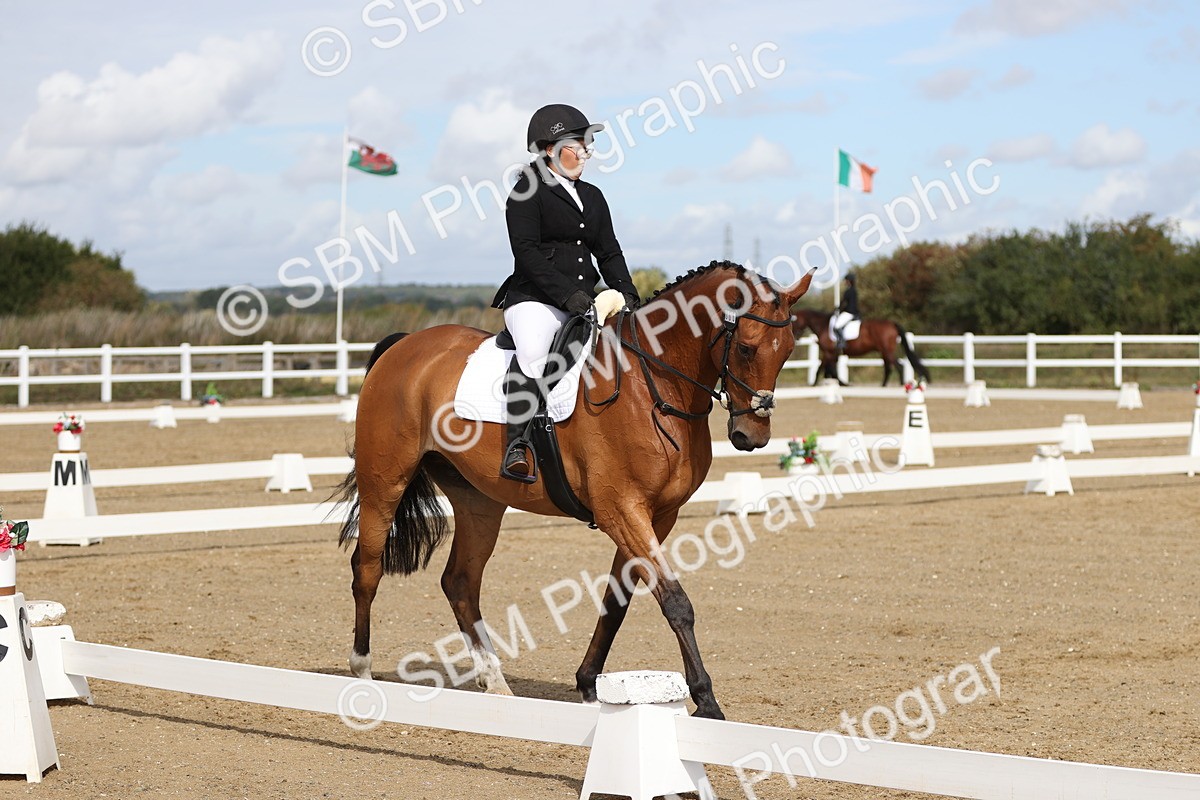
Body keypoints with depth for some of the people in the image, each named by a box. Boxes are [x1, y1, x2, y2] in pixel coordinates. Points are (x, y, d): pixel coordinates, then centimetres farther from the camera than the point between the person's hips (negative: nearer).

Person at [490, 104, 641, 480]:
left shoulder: (593, 197, 21)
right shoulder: (528, 194, -1)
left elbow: (609, 253, 20)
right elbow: (527, 253, -12)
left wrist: (626, 294, 2)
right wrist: (567, 294, -22)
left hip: (586, 302, 8)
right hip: (534, 299, -7)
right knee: (533, 352, -35)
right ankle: (516, 445, -36)